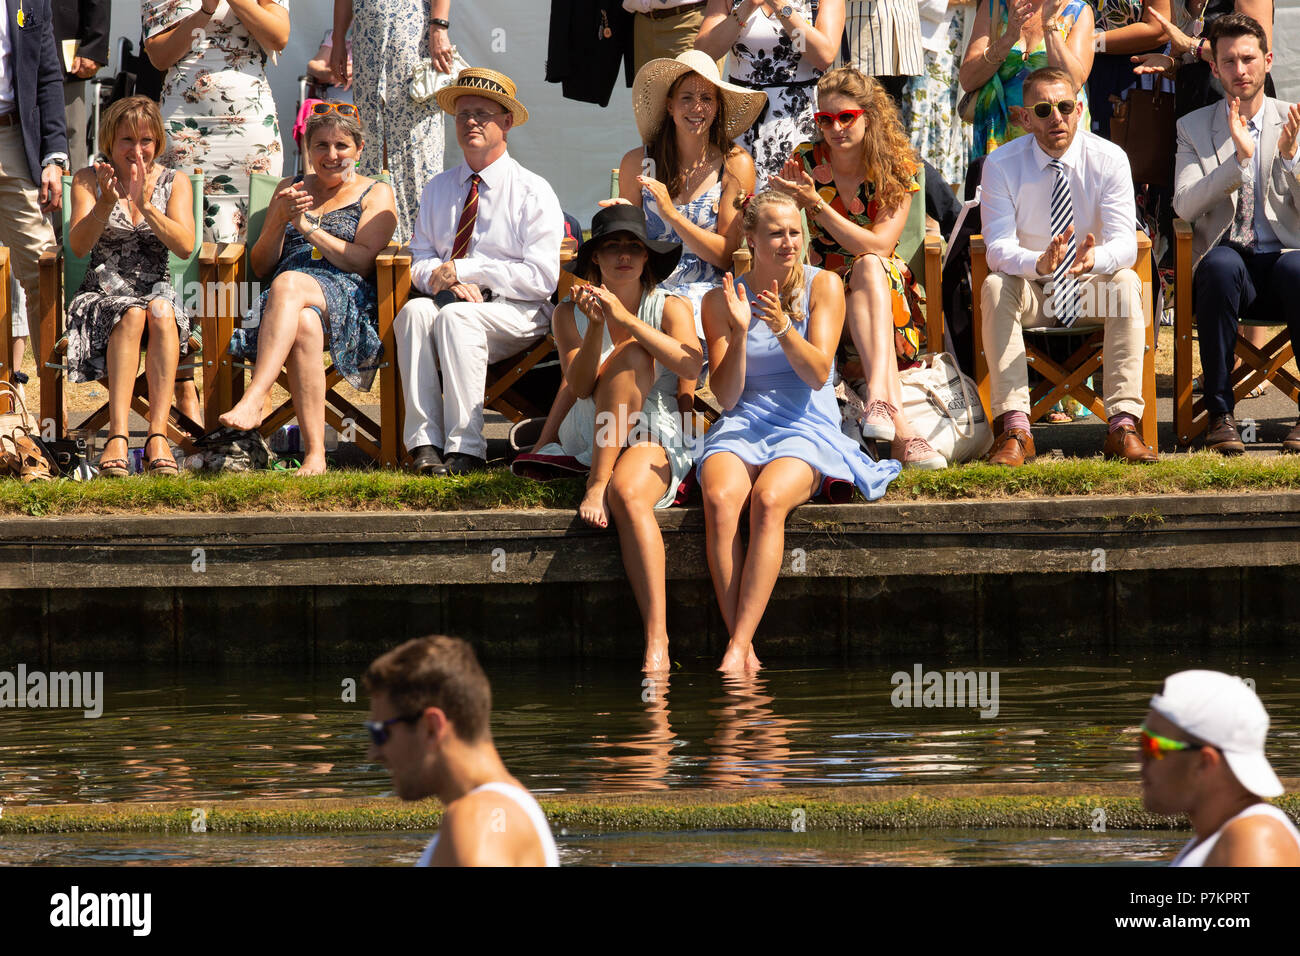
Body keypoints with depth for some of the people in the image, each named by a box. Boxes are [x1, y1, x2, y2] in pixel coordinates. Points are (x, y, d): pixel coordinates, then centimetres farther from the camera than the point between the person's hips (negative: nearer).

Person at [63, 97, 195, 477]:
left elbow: (185, 246, -7)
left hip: (156, 290, 1)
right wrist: (106, 204, -23)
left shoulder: (174, 182, 9)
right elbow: (78, 246, -7)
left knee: (161, 311, -35)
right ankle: (117, 436, -46)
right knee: (132, 313, -36)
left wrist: (145, 204, -19)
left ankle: (158, 436, -43)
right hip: (103, 294, -1)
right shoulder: (89, 180, 6)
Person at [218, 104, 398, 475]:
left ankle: (252, 402, -55)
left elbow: (361, 261, 0)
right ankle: (314, 453, -48)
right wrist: (280, 218, 4)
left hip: (346, 299, -3)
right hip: (288, 303, 3)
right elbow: (260, 266, 21)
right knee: (304, 326, -39)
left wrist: (307, 226, -6)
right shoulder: (290, 189, 29)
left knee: (288, 284, -39)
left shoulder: (376, 195, 17)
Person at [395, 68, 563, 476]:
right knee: (415, 311, -30)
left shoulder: (533, 192, 1)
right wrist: (443, 281, -13)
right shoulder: (438, 189, 18)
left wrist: (462, 270, -12)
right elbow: (421, 262, 12)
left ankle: (465, 449, -37)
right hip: (450, 301, 4)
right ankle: (424, 443, -37)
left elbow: (541, 277, -8)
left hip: (516, 315, -4)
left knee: (456, 316, -35)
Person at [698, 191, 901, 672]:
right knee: (720, 500, -33)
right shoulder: (721, 300, 7)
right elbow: (726, 396, 2)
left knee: (768, 500, -34)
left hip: (807, 427, -1)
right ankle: (744, 650, -34)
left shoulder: (823, 285, 5)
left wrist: (782, 327, -21)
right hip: (742, 424, 1)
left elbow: (818, 375, -5)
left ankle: (738, 649, -38)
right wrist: (739, 332, -13)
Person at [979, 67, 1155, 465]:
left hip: (1090, 284, 0)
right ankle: (1014, 428, -40)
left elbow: (1125, 244, -20)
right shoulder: (1002, 164, -12)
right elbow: (998, 248, -21)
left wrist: (1095, 258, -45)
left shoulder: (1109, 159, -12)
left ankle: (1124, 425, -36)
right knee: (995, 286, -32)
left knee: (1125, 282, -32)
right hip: (1028, 290, 0)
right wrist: (1040, 263, -44)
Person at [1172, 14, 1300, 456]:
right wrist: (1239, 156, -15)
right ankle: (1220, 414, -31)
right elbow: (1185, 206, -5)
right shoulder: (1193, 128, 10)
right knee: (1220, 264, -38)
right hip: (1228, 259, 0)